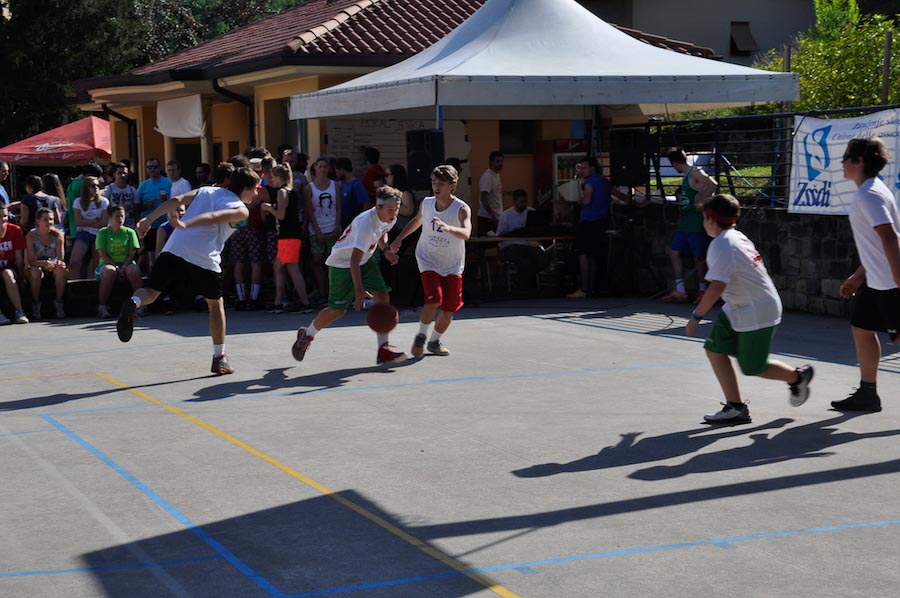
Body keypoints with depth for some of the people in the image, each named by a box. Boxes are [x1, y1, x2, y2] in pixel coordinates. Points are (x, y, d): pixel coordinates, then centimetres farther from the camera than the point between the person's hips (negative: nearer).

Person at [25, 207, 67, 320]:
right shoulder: (31, 236, -12)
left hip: (54, 268, 1)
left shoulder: (58, 234, -8)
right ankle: (36, 304, -20)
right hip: (38, 266, -1)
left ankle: (59, 302, -20)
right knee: (35, 271, -35)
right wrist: (44, 263, -40)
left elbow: (61, 258, -11)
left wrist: (60, 263, -37)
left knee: (61, 269, -32)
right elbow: (30, 261, -18)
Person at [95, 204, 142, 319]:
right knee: (109, 271, -37)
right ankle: (102, 307, -35)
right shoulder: (103, 232, 5)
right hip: (108, 264, -1)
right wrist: (116, 267, -17)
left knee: (134, 270, -34)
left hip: (126, 264, 1)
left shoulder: (130, 232, 10)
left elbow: (132, 254, 1)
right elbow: (103, 255, -4)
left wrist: (123, 267, -16)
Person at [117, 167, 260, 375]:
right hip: (205, 260, -3)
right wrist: (186, 225, -25)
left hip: (174, 249, 3)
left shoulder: (206, 191, 24)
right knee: (216, 304, 16)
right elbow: (214, 217, -13)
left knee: (150, 292, 7)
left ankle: (133, 304, -29)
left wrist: (148, 219, 9)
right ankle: (219, 358, 18)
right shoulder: (241, 210, 7)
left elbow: (176, 200, 10)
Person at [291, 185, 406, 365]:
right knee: (337, 310, -1)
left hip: (365, 260, 7)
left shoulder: (391, 219, -9)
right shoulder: (366, 223, -36)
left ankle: (383, 351, -12)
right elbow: (354, 260, -39)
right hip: (342, 262, -7)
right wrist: (359, 291, -44)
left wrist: (386, 249, -1)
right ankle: (306, 335, 28)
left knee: (383, 297, -13)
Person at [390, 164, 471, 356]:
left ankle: (435, 341, 26)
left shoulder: (462, 209, -19)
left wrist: (448, 227, -57)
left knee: (449, 309, -1)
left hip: (452, 266, 0)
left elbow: (466, 234, -38)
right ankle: (421, 336, 4)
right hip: (428, 260, 0)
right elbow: (417, 221, 18)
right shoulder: (426, 204, -6)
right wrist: (399, 238, 9)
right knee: (434, 301, -20)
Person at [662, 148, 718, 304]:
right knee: (674, 252, 7)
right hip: (684, 223, 10)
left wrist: (701, 201, -20)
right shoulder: (686, 175, 16)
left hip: (696, 224, -10)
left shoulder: (695, 173, -12)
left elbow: (713, 185, -27)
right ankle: (680, 291, 10)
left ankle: (702, 291, 11)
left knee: (698, 257, -1)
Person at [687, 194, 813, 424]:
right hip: (737, 309, 10)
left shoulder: (721, 245, -22)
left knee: (752, 367, 1)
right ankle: (735, 407, 6)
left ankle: (798, 376, 24)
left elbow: (717, 286, -30)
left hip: (757, 312, -10)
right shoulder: (738, 237, 7)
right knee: (714, 349, 3)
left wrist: (696, 316, -25)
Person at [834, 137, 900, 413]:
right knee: (862, 329, 13)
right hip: (874, 281, 10)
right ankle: (867, 394, 21)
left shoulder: (869, 195, -17)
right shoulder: (868, 192, 15)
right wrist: (858, 276, 25)